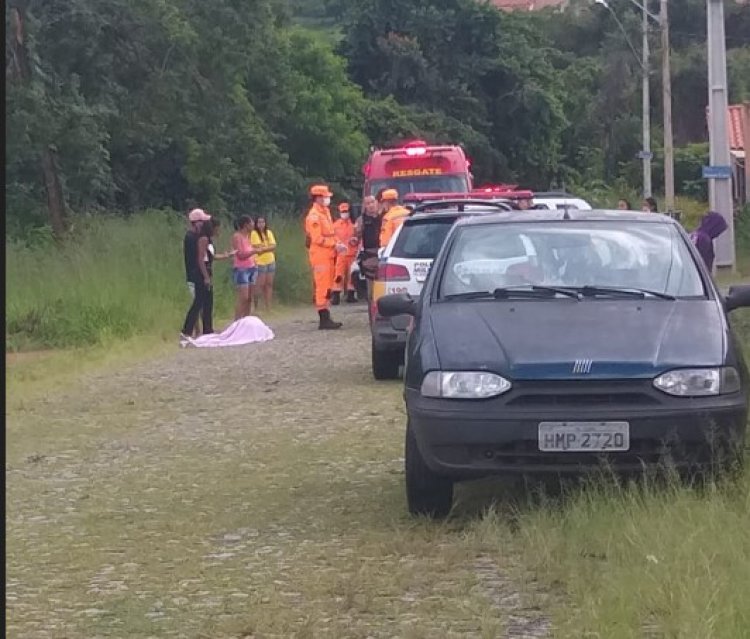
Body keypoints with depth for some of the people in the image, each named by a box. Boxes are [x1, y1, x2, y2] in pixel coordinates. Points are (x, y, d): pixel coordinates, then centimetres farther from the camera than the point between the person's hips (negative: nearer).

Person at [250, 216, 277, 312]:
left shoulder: (269, 232, 10)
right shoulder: (254, 234, -6)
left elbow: (274, 246, 1)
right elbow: (258, 248, -16)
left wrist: (263, 248, -10)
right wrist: (268, 247, -9)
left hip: (270, 262, 6)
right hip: (260, 262, -6)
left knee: (269, 284, 5)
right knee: (260, 285, -6)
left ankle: (268, 306, 9)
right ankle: (257, 306, -1)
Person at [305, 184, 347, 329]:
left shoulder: (325, 212, 17)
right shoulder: (314, 215, -13)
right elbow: (317, 238, -19)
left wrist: (337, 244, 5)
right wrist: (335, 245, -18)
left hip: (328, 255, 10)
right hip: (320, 255, -10)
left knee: (327, 287, 12)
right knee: (322, 287, -9)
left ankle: (326, 318, 17)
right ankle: (324, 319, -10)